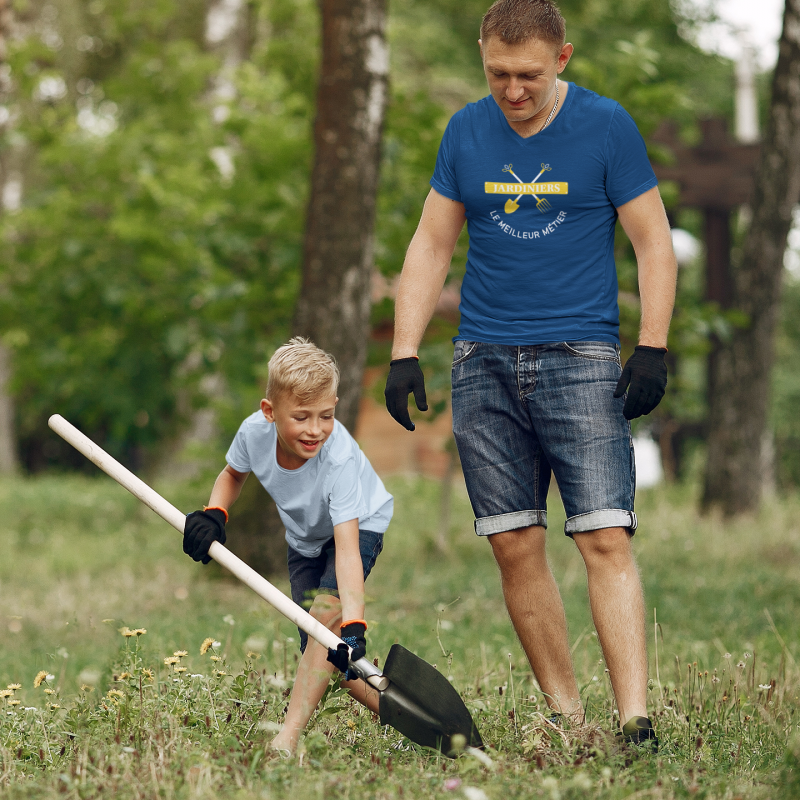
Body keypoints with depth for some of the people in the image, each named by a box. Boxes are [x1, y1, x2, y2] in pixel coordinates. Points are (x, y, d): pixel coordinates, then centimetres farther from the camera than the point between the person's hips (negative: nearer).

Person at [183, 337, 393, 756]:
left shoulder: (341, 459, -41)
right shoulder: (255, 431, -28)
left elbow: (346, 548, -48)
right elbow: (233, 474, -1)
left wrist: (352, 625, -60)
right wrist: (213, 515, -22)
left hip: (361, 526, -5)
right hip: (305, 538, 6)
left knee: (324, 615, -28)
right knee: (320, 650, -2)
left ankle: (287, 739, -30)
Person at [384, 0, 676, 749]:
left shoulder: (605, 126, -1)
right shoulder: (466, 131, 8)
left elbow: (653, 243, 2)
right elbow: (431, 243, 15)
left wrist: (651, 351, -7)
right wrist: (404, 353, 7)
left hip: (580, 356, -3)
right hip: (484, 363, 3)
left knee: (605, 539, -13)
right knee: (515, 546, 0)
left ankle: (634, 720, -16)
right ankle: (565, 715, 8)